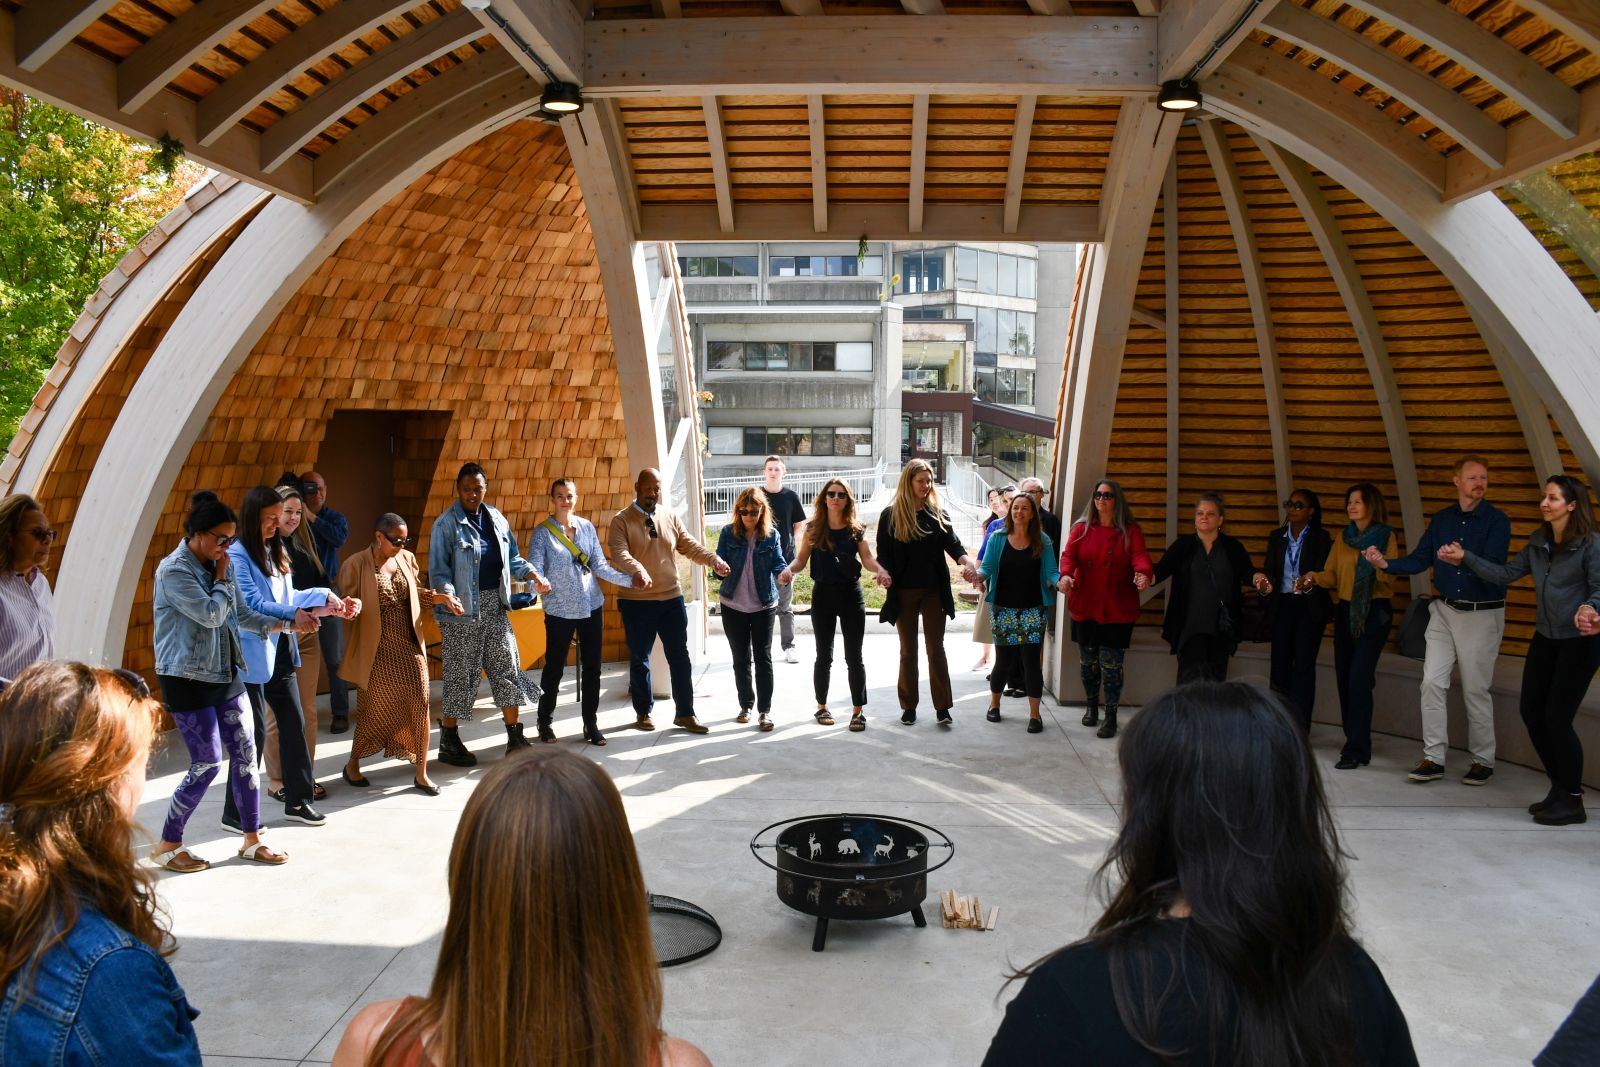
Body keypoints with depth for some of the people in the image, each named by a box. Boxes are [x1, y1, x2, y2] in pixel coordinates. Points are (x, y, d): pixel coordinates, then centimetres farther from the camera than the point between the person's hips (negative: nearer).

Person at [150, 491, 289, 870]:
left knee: (245, 753, 7)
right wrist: (221, 578, -8)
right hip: (188, 678, -7)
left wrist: (288, 624, 1)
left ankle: (252, 840, 18)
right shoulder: (173, 570, -14)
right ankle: (167, 845, 14)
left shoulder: (220, 565, 9)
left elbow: (243, 615, 12)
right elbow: (211, 614, -21)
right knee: (206, 763, -4)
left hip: (226, 673, 8)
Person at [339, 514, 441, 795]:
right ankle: (352, 765, 32)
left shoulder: (406, 559, 7)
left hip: (410, 646, 4)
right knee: (375, 709, 7)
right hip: (378, 651, -4)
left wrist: (440, 597, 1)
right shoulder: (355, 565, -10)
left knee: (419, 704, -2)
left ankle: (421, 773, 10)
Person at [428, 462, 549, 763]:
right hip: (462, 610, -6)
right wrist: (447, 594, -31)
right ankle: (449, 743, 16)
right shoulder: (447, 523, -9)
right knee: (461, 676, 1)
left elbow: (512, 558, 16)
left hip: (495, 607, 6)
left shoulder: (496, 518, 9)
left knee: (508, 668, 6)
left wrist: (534, 576, 0)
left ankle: (515, 739, 16)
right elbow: (438, 569, -13)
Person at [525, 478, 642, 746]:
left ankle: (591, 724, 18)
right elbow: (534, 570, -11)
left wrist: (628, 579, -4)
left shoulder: (587, 527, 5)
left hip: (591, 606, 3)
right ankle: (545, 722, 23)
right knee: (554, 668, 6)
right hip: (560, 610, -3)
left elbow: (600, 566, 6)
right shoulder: (542, 532, -5)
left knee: (592, 668, 6)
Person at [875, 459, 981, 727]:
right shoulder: (890, 515, 0)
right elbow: (883, 554, 0)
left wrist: (967, 563, -25)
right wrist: (886, 576, -20)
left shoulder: (938, 514, 6)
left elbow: (953, 544, -5)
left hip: (934, 591, 1)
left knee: (936, 648, 1)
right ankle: (909, 706, 14)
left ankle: (942, 706, 2)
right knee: (908, 650, 7)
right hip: (904, 592, -1)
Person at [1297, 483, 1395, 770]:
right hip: (1345, 611, 5)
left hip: (1374, 612, -5)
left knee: (1359, 678, -12)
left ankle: (1356, 750, -10)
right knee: (1344, 677, 6)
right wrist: (1314, 577, -12)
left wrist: (1378, 563, -27)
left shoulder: (1385, 536, -3)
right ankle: (1356, 742, 19)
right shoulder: (1343, 537, 11)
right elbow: (1332, 575, 7)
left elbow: (1391, 581, -9)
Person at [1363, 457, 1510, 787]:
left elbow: (1492, 565, -20)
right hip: (1445, 611, 4)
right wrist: (1386, 564, -13)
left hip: (1482, 614, -4)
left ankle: (1483, 761, 16)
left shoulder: (1497, 520, -7)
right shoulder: (1442, 519, 7)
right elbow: (1419, 560, 4)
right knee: (1432, 682, -2)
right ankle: (1434, 758, 5)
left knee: (1476, 690, 2)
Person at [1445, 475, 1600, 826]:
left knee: (1557, 717, -7)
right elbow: (1507, 574, 9)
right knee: (1531, 711, 7)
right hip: (1545, 638, 7)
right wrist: (1465, 558, 3)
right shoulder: (1539, 542, 6)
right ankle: (1559, 787, 24)